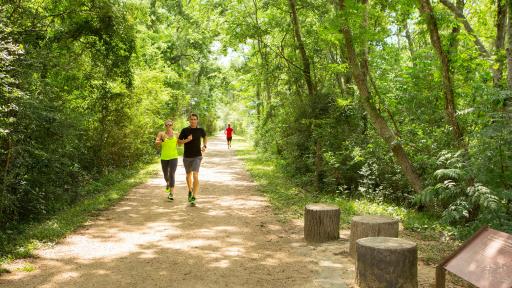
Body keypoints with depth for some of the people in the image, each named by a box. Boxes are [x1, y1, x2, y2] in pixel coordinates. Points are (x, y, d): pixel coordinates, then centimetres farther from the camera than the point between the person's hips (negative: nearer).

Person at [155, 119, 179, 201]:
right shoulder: (161, 134, -2)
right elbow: (156, 143, -13)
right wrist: (162, 140, -32)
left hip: (173, 157, -1)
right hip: (164, 157, 1)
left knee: (171, 174, -15)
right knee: (165, 174, 16)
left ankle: (171, 193, -16)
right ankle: (168, 183, 51)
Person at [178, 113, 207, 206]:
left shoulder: (200, 130, -2)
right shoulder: (185, 130, -3)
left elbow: (205, 137, 20)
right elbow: (179, 142, -1)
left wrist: (204, 146, 5)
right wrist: (187, 140, -18)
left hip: (197, 156, -2)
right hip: (187, 156, 2)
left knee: (195, 176, -18)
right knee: (188, 175, 20)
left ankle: (194, 198, -18)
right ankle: (190, 190, 48)